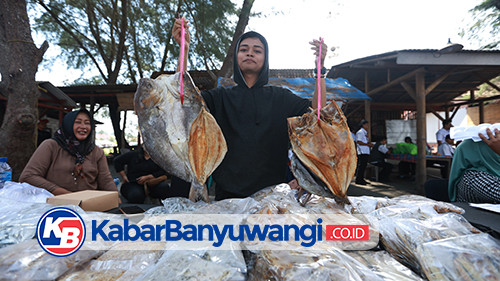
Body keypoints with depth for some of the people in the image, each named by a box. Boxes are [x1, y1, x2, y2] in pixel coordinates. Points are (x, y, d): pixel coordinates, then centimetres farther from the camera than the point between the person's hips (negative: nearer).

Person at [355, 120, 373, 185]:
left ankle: (361, 179, 17)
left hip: (366, 152, 10)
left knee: (363, 166, 11)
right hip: (362, 152, -10)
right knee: (361, 166, -9)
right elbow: (358, 142, -18)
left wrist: (370, 144, 11)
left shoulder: (365, 133, 23)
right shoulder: (360, 132, -9)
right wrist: (368, 144, -17)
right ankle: (358, 180, -6)